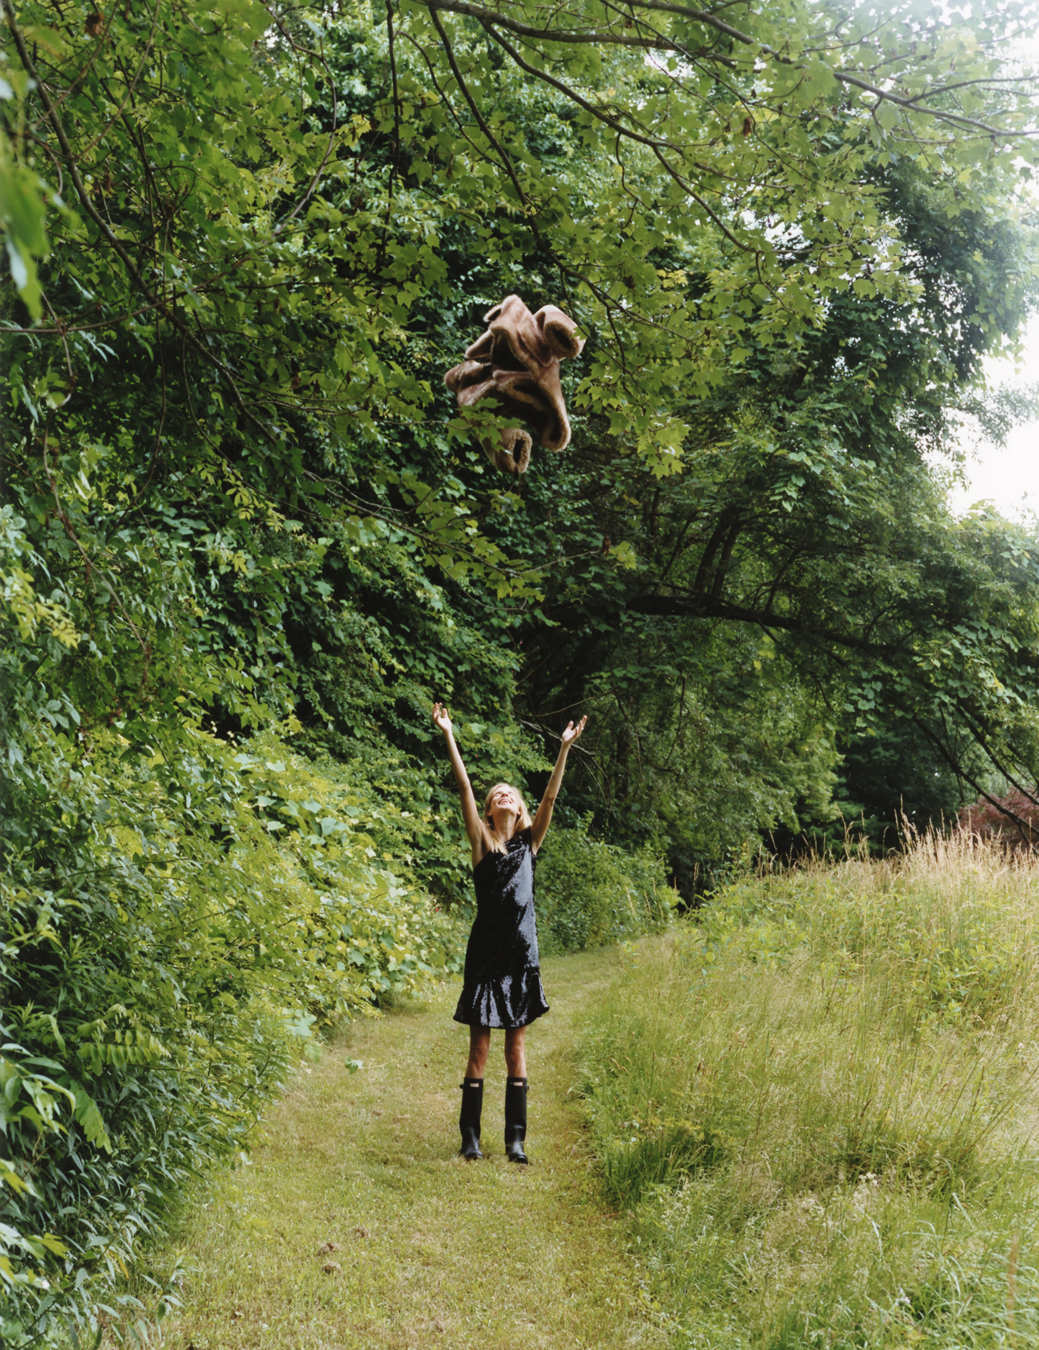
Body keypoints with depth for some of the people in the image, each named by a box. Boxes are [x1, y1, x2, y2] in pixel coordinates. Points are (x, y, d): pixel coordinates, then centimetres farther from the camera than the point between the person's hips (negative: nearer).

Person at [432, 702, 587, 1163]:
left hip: (522, 952, 2)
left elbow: (550, 797, 2)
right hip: (486, 951, -2)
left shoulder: (530, 842, 8)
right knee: (479, 1046, 2)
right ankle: (470, 1136, 11)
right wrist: (448, 736, -9)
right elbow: (463, 787, -4)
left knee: (516, 1046, 7)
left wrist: (565, 748, -3)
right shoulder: (482, 843, 2)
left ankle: (516, 1139, 12)